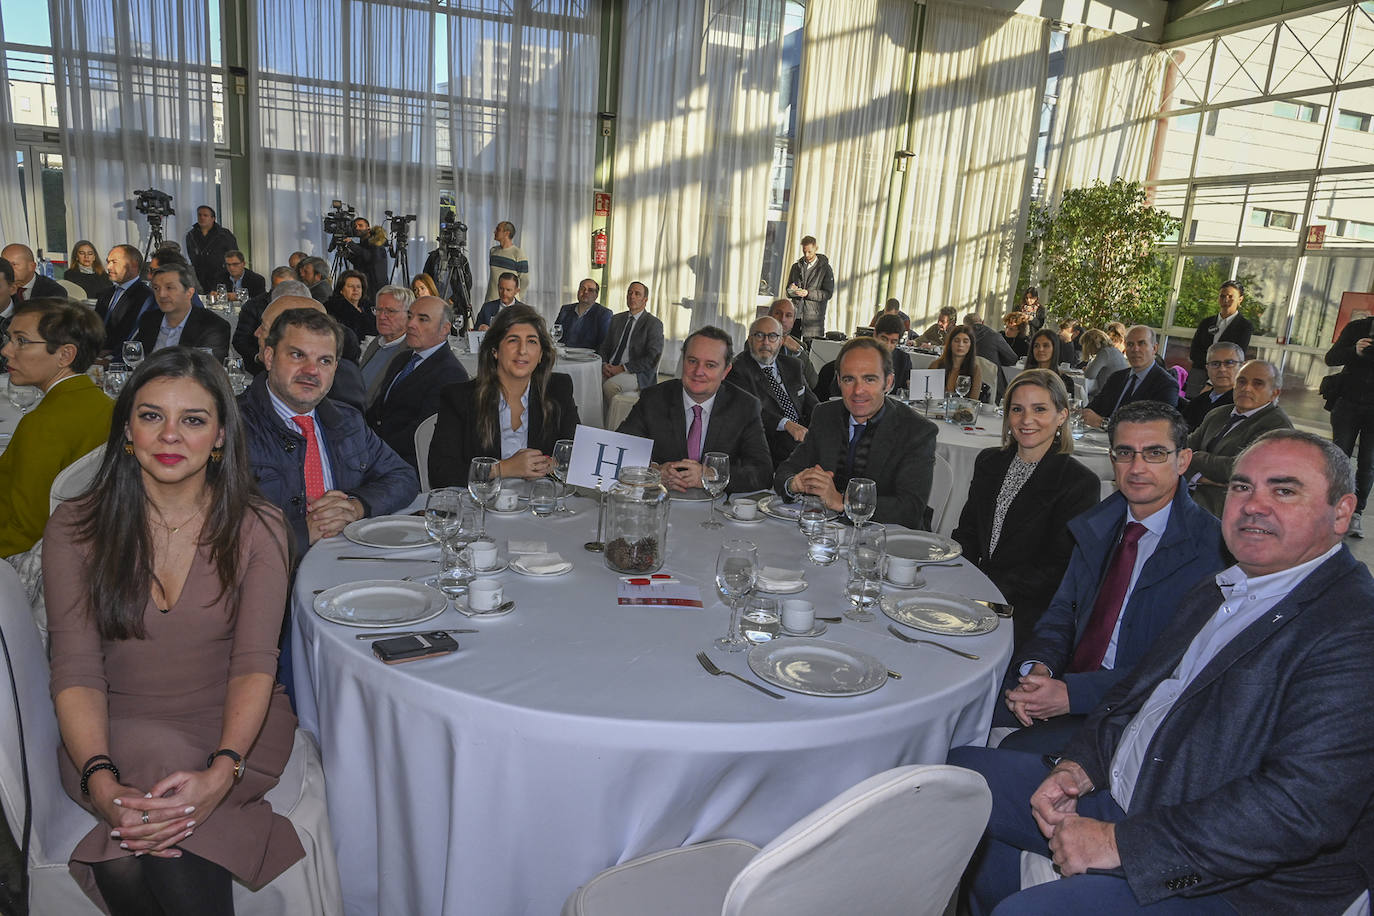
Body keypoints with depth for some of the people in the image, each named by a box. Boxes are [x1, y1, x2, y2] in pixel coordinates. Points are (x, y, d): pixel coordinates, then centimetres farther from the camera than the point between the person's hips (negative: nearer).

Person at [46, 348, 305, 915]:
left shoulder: (257, 529, -2)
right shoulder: (75, 528, 0)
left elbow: (254, 664, -10)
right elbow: (76, 671, -8)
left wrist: (220, 773, -28)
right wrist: (101, 781, -26)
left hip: (231, 726, -1)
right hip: (113, 733, 1)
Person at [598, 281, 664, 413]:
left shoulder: (654, 324, -2)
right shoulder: (617, 319, 18)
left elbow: (652, 358, -11)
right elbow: (605, 347, 20)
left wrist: (622, 368, -16)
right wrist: (604, 365, -3)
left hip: (637, 373, -5)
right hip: (611, 369, 5)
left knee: (609, 385, -33)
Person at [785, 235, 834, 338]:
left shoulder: (825, 268, 2)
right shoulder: (796, 266, 15)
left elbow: (828, 293, -3)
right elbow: (788, 292, 19)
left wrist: (808, 293, -16)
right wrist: (792, 290, -6)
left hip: (814, 316, -3)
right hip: (795, 315, 3)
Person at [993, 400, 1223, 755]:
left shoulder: (1210, 548, -14)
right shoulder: (1101, 523, 9)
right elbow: (1063, 609, 10)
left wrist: (1073, 692, -25)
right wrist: (1038, 666, -12)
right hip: (1068, 678, 6)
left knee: (1015, 752, -26)